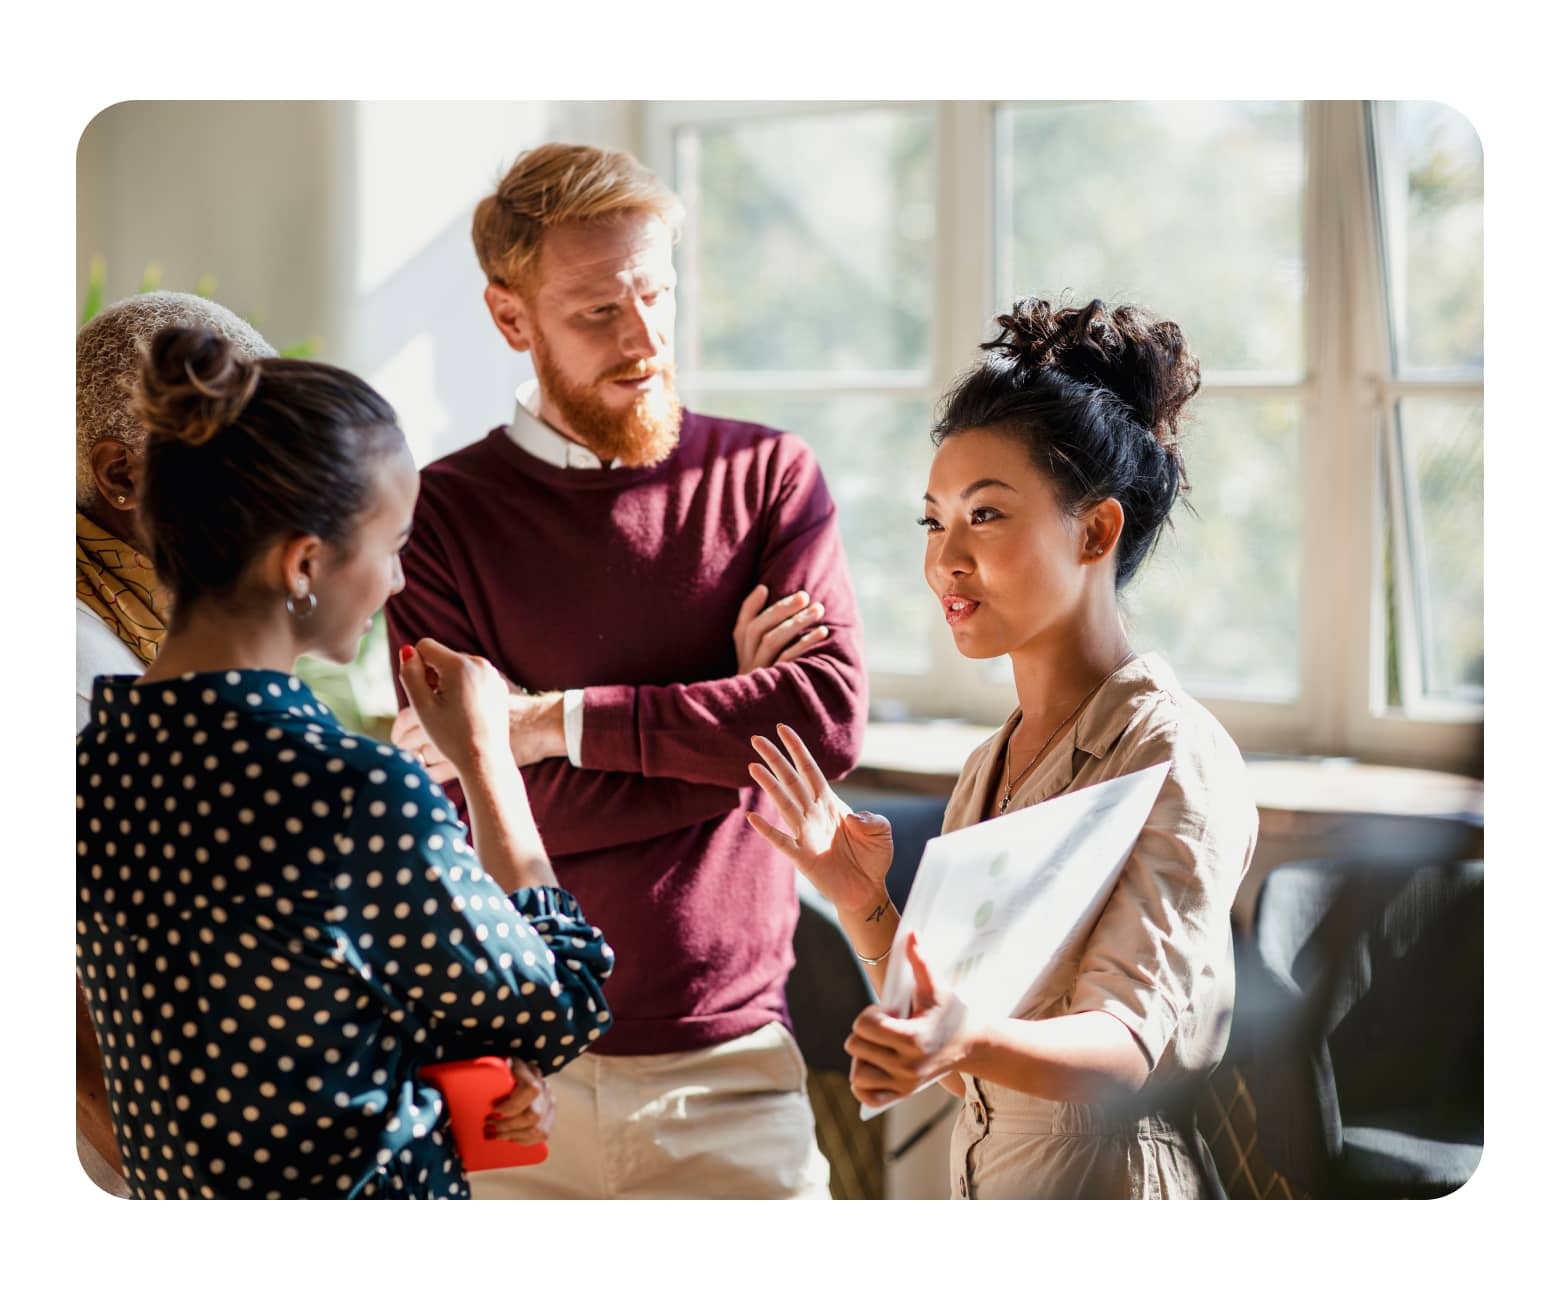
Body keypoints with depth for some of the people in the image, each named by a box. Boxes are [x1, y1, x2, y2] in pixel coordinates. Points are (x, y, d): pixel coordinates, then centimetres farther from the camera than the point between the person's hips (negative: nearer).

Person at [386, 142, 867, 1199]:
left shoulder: (770, 477, 3)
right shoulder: (443, 514, -2)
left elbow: (832, 716, -12)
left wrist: (557, 720, -14)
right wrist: (730, 718, -10)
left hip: (729, 1053, 1)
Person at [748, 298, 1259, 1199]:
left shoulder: (1176, 757, -12)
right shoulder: (989, 768, 9)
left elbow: (1125, 1044, -22)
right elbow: (967, 1079, 7)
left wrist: (966, 1043, -40)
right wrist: (865, 907, -6)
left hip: (1115, 1183, -6)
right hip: (987, 1181, 6)